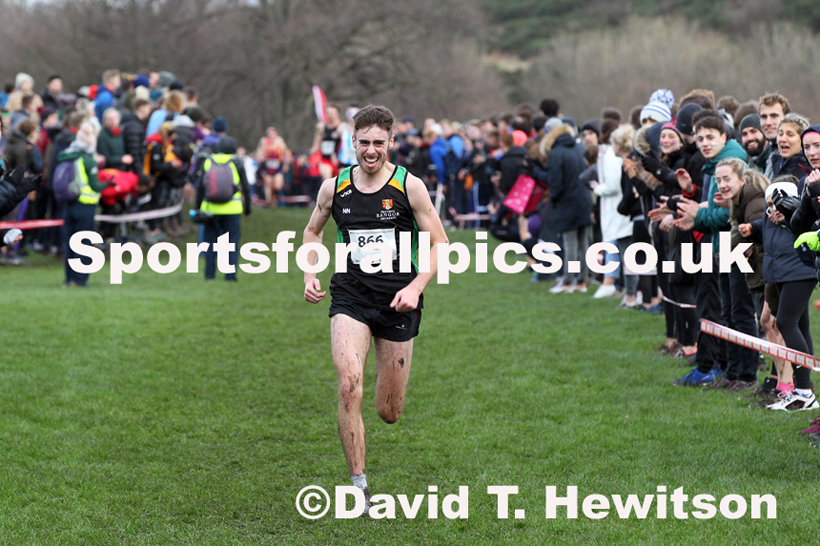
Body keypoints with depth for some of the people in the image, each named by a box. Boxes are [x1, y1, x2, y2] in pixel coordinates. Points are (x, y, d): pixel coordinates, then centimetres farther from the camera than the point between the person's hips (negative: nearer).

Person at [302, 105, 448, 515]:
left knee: (389, 413, 7)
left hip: (398, 301, -1)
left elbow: (440, 243, -1)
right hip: (350, 296, 1)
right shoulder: (334, 187, 1)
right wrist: (310, 275, 4)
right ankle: (358, 483, -12)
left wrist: (416, 287, -15)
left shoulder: (409, 186, -6)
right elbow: (313, 231, 19)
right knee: (349, 388, -23)